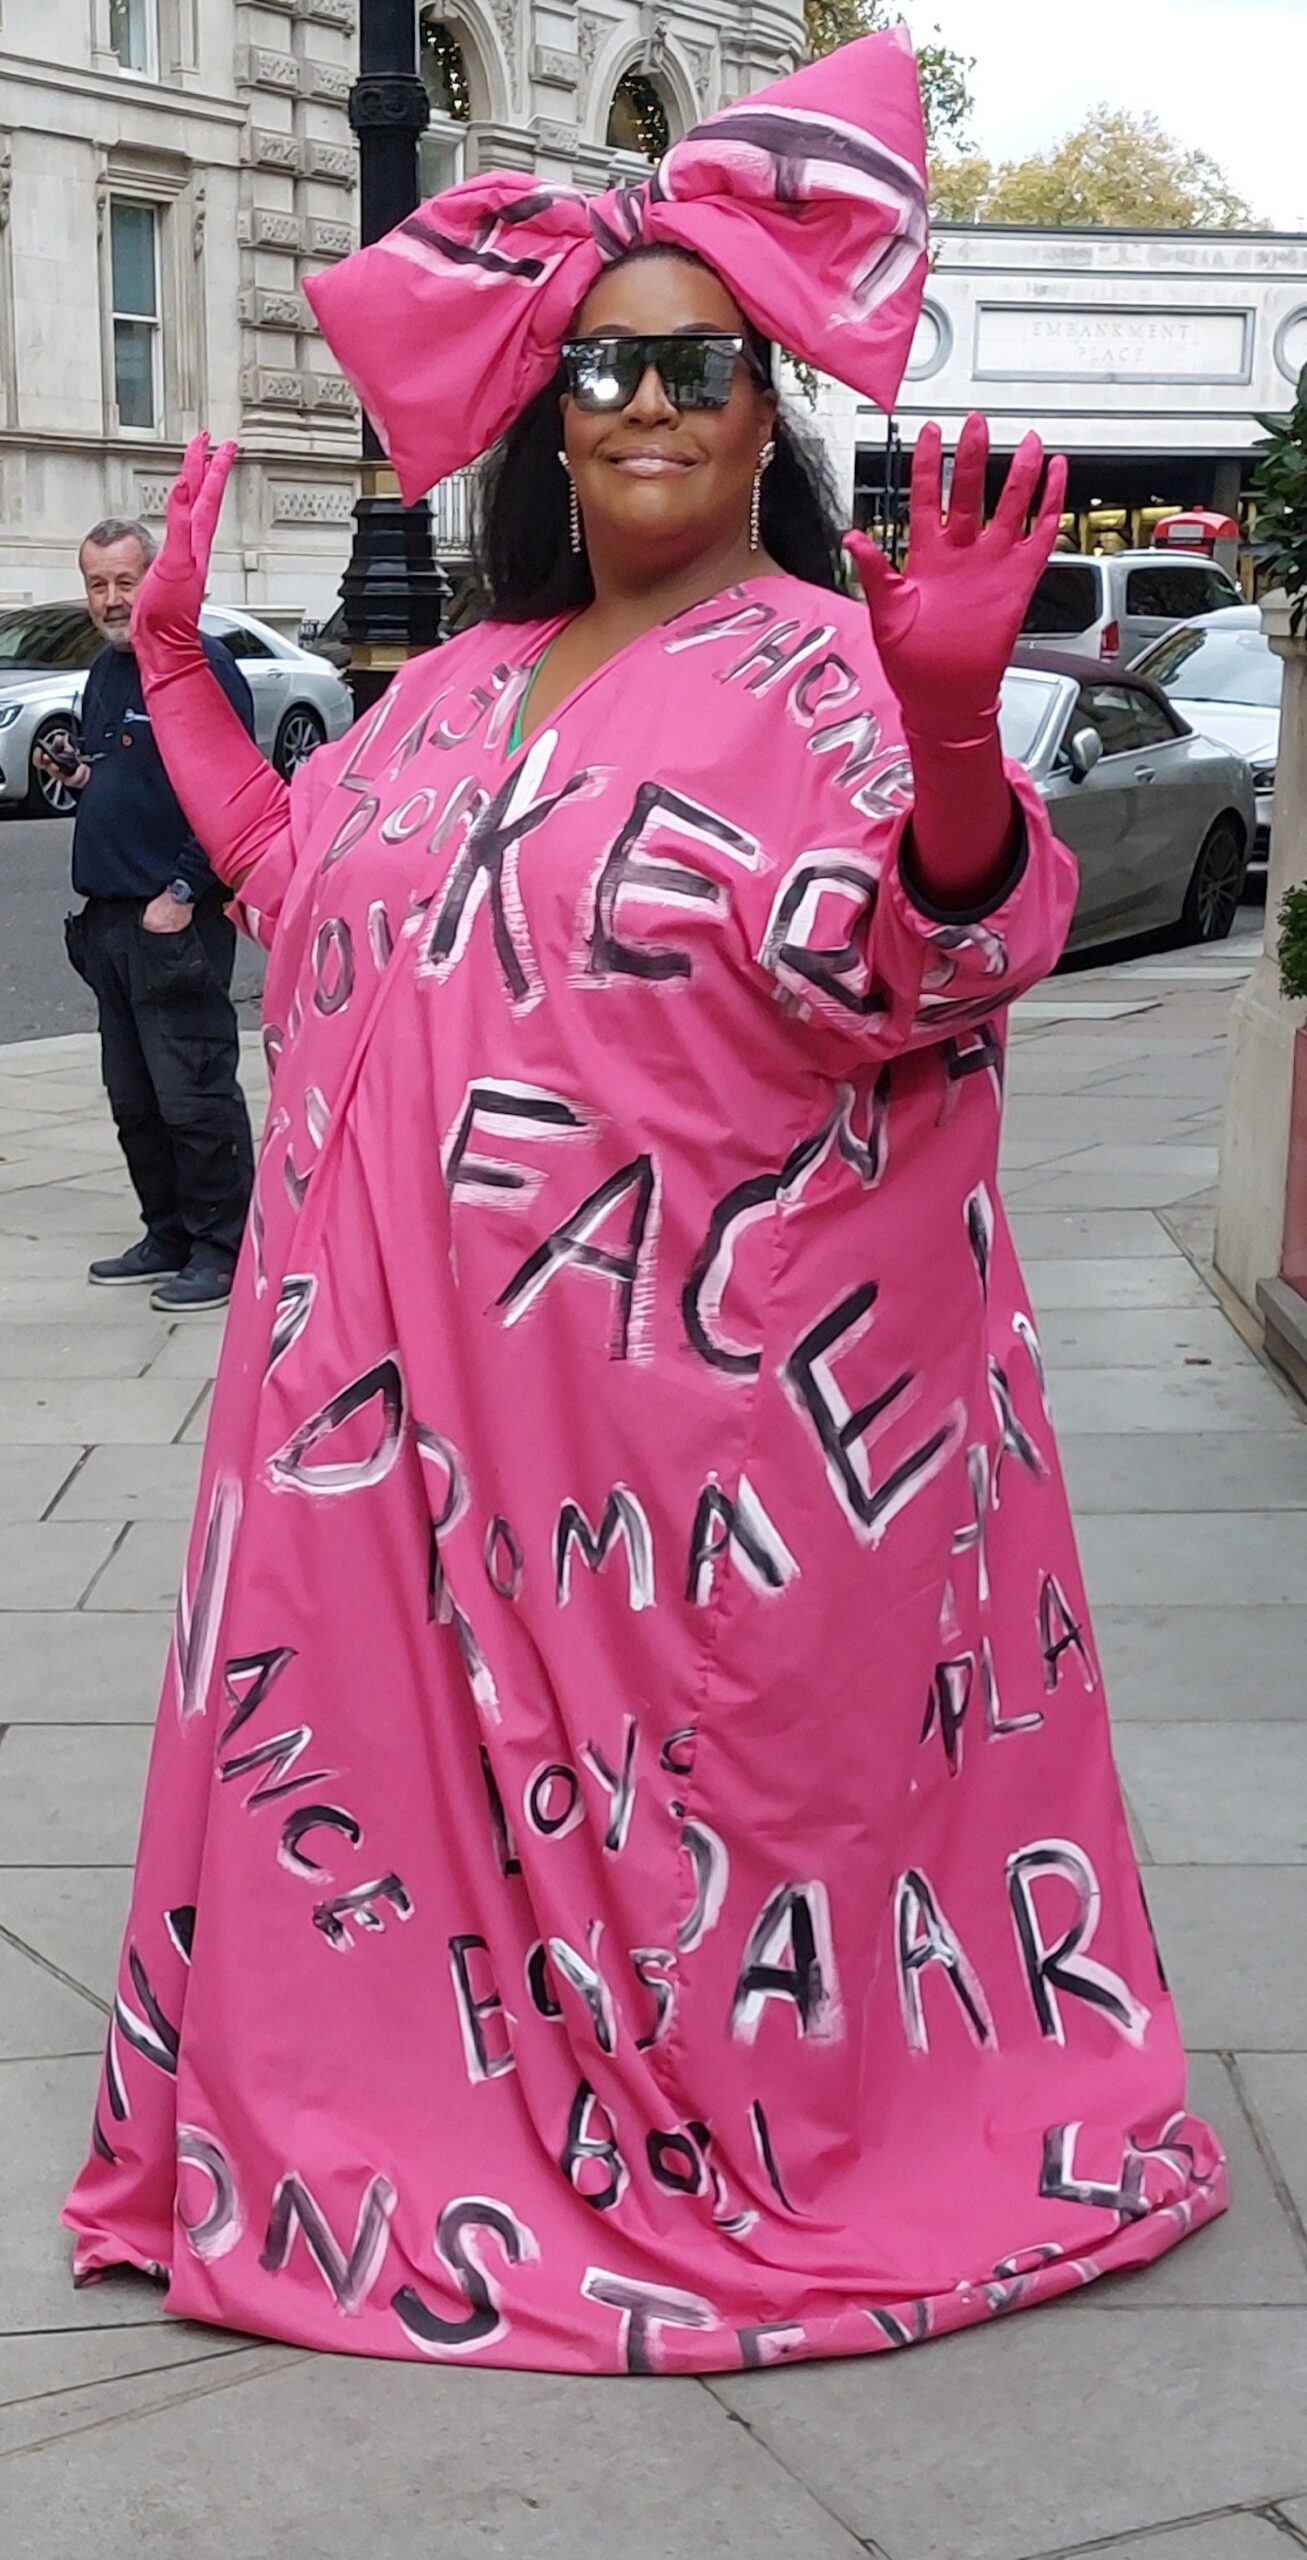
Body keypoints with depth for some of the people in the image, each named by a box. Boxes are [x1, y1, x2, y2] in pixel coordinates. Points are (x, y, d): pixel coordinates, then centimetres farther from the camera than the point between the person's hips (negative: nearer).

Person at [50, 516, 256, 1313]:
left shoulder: (201, 666, -10)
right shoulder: (106, 671, 17)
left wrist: (183, 892, -18)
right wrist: (79, 778, 7)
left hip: (176, 920, -9)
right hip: (110, 919, 9)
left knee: (194, 1094, -6)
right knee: (134, 1099, 13)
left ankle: (221, 1249, 1)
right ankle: (169, 1239, 22)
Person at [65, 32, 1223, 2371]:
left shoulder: (824, 672, -7)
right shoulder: (457, 693, 16)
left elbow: (927, 968, -23)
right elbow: (294, 877, 30)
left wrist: (952, 722, -40)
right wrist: (175, 658, 28)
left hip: (701, 1376, -7)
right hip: (425, 1370, 7)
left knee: (699, 1760, 4)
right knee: (407, 1733, 13)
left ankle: (758, 2146, 23)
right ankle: (427, 2113, 31)